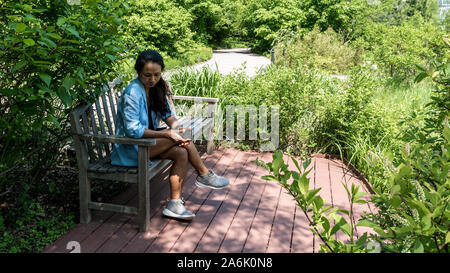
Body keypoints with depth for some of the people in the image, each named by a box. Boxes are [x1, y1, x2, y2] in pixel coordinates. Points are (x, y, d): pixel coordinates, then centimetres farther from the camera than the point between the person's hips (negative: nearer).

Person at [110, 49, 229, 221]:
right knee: (177, 137, -23)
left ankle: (175, 203, -12)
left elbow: (167, 113, 9)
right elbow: (133, 130, -25)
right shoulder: (133, 93, -21)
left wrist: (175, 126, -15)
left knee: (181, 153, -17)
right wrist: (168, 134, -27)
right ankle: (204, 175, -4)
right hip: (130, 149, -8)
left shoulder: (157, 87, 3)